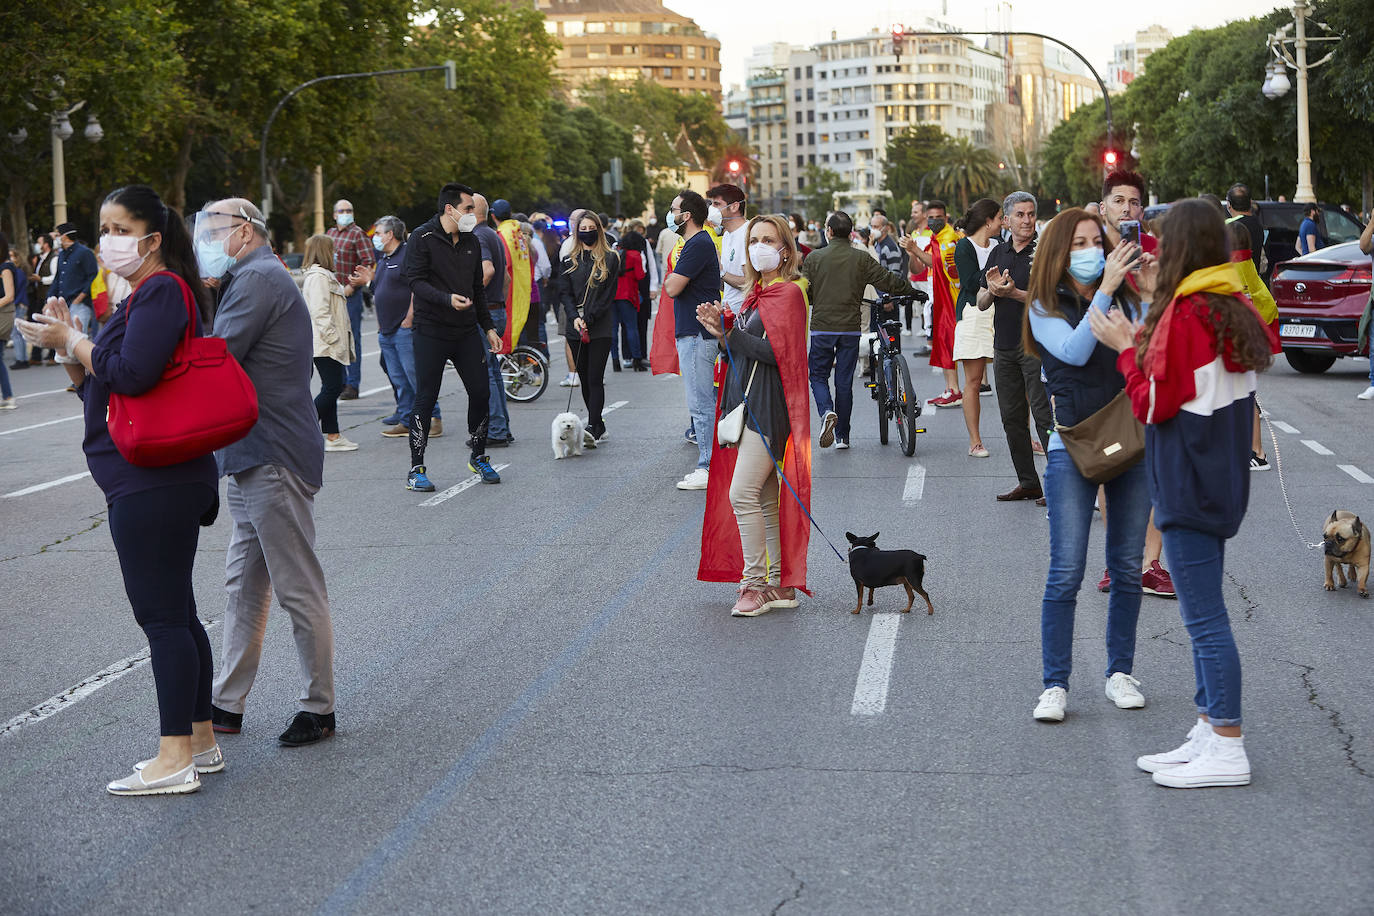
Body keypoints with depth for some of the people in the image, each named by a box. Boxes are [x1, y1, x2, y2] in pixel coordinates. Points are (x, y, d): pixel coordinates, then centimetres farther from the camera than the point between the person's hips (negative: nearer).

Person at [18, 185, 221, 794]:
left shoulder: (162, 290, -11)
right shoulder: (142, 298, 21)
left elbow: (131, 374, -24)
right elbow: (97, 392, 21)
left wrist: (74, 342, -10)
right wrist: (68, 345, 6)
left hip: (154, 484, -11)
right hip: (159, 482, 11)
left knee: (163, 616, -7)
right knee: (176, 613, 15)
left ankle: (174, 759, -3)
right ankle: (200, 741, 23)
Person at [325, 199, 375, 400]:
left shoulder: (357, 234, -5)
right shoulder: (330, 233, 15)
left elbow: (369, 263, -13)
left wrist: (352, 286, -15)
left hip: (350, 294, -7)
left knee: (352, 338, -6)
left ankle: (353, 385, -3)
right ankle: (341, 382, 17)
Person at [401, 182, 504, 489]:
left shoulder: (471, 242, 13)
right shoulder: (423, 238, -7)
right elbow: (415, 280, -14)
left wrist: (488, 327, 16)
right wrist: (447, 299, -28)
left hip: (467, 331, 6)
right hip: (431, 331, -6)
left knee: (481, 392, 4)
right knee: (426, 398, -2)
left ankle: (478, 457, 23)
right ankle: (416, 468, 6)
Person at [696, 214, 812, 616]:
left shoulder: (789, 292, -9)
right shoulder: (755, 293, 17)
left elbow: (775, 352, -19)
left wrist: (729, 332, -17)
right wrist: (721, 332, -1)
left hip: (768, 409, -9)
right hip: (745, 403, 9)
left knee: (742, 494, -13)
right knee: (764, 498, 9)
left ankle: (755, 583, -5)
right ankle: (779, 585, 14)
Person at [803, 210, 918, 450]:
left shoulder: (814, 258, -2)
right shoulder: (862, 258, -1)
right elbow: (889, 282, -1)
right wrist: (914, 292, 14)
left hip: (821, 327, -1)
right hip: (850, 328, 1)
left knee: (818, 376, 11)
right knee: (844, 381, 8)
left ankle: (826, 412, -18)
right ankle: (842, 436, 11)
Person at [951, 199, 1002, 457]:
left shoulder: (998, 243, 15)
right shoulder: (964, 247, -2)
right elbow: (972, 283, -13)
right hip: (974, 315, -5)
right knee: (973, 381, -1)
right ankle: (975, 442, 5)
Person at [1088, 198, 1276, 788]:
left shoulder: (1184, 314, -17)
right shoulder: (1235, 308, 8)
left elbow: (1154, 403, -15)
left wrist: (1126, 349, -3)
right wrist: (1150, 342, 11)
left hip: (1189, 485, -9)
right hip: (1221, 479, 9)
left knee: (1204, 615, -5)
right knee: (1203, 611, 15)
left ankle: (1227, 751, -2)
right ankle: (1209, 733, 21)